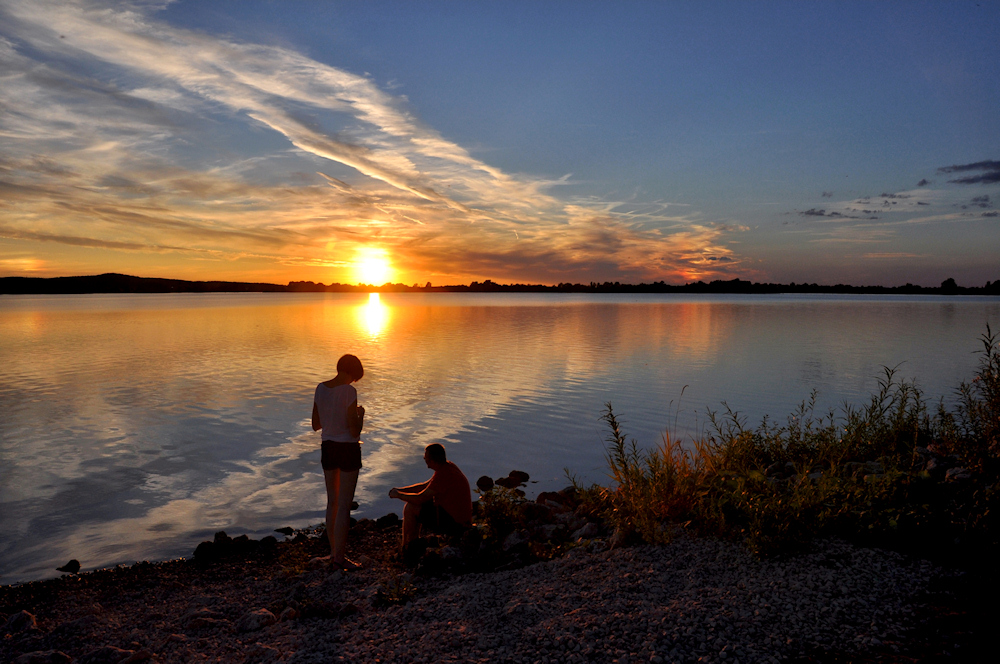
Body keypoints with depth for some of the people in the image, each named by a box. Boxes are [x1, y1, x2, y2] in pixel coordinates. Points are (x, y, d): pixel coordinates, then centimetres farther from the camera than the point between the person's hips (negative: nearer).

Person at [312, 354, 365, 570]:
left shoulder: (320, 388, 3)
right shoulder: (349, 391, -18)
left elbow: (316, 425, 10)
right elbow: (354, 431, -18)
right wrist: (360, 413, 1)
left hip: (328, 448, 7)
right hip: (348, 450, -7)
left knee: (332, 502, 17)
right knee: (345, 505, 2)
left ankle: (334, 552, 28)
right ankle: (339, 557, 7)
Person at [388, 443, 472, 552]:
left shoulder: (443, 475, -25)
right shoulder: (448, 466, 6)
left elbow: (420, 499, -21)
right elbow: (425, 486, 17)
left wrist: (398, 495, -5)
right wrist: (401, 489, 10)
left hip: (454, 522, -10)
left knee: (409, 508, -9)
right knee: (417, 507, 20)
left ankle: (406, 549, 8)